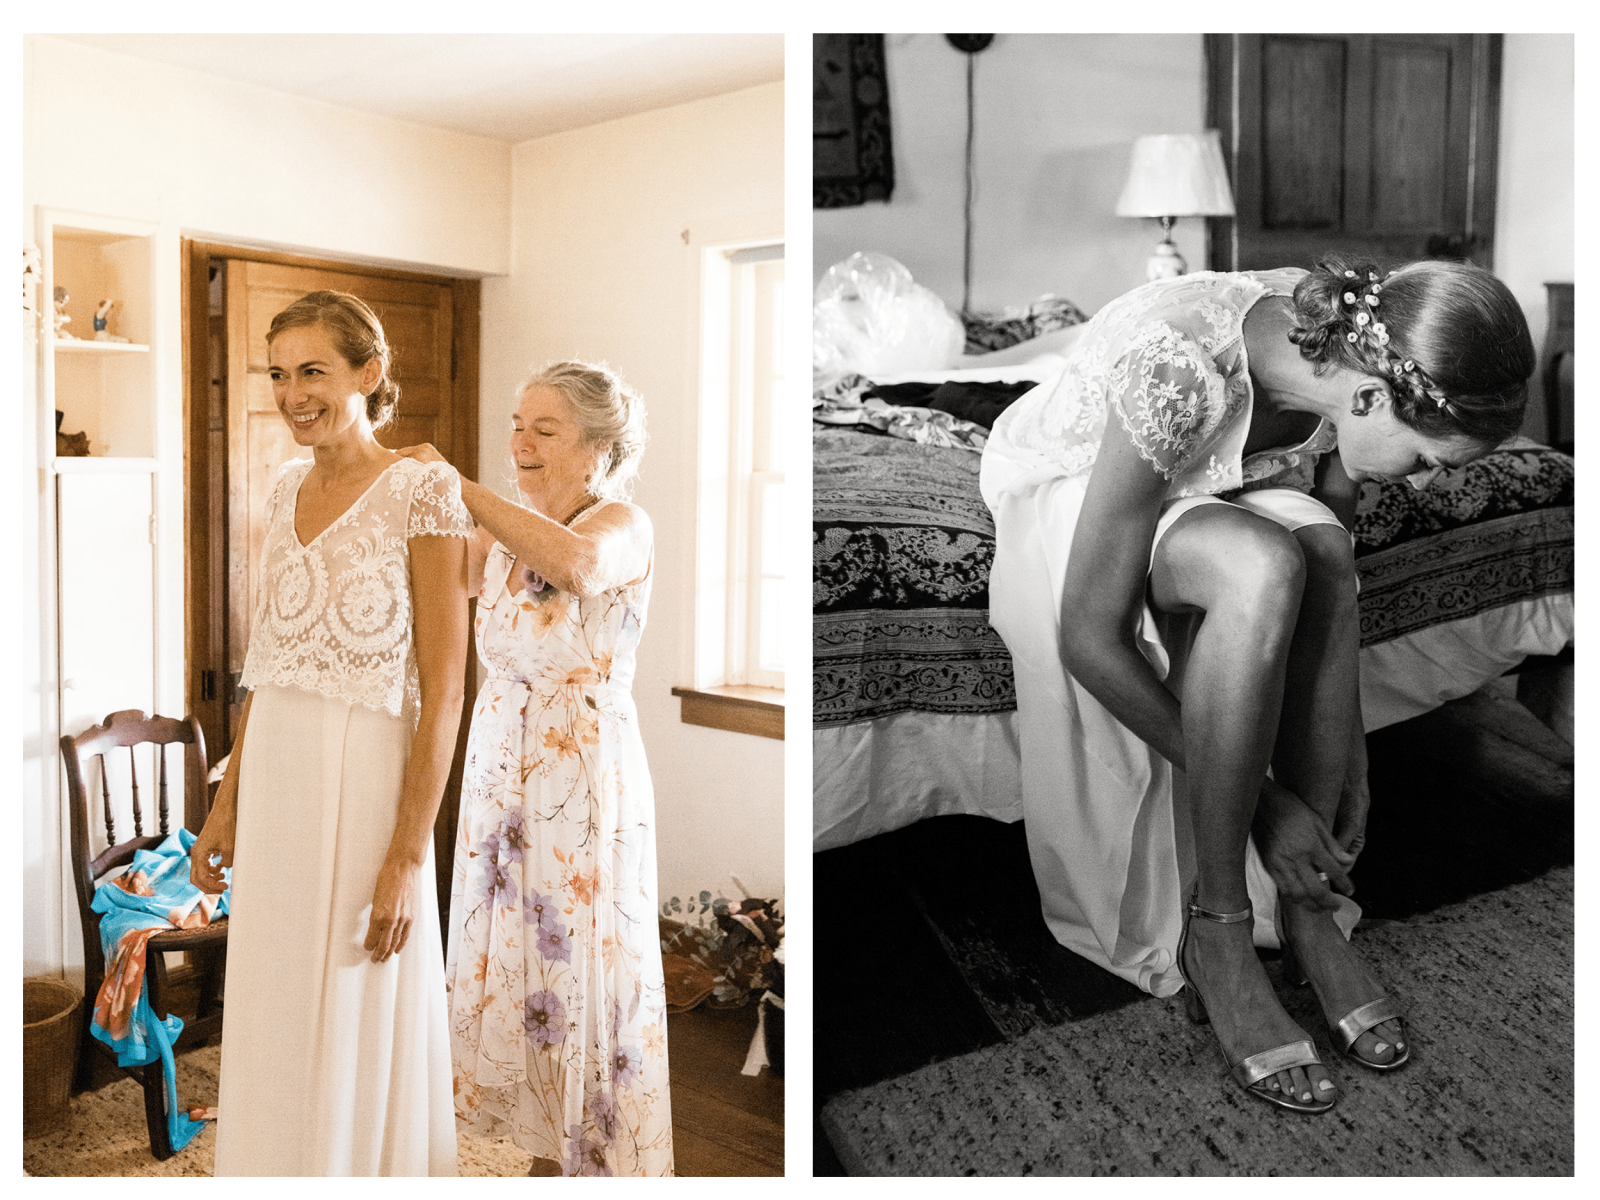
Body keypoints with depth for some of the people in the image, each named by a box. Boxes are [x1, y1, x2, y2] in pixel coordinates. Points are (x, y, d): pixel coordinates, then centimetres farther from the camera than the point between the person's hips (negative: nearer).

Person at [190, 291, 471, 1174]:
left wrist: (410, 854, -17)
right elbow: (267, 662, 14)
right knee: (274, 1021, 18)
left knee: (357, 1032, 8)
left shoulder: (424, 490, -13)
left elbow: (443, 688, -15)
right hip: (273, 778, 7)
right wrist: (228, 802, 13)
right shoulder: (288, 486, 9)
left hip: (364, 779, -7)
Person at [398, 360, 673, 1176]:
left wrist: (457, 483, -31)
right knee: (509, 968, 16)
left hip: (586, 780, -6)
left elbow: (574, 563, -36)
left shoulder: (623, 526, -13)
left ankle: (609, 1160, 27)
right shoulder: (502, 533, 6)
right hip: (499, 774, 6)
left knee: (586, 977, 6)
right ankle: (549, 1150, 36)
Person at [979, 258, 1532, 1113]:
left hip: (1207, 495, 5)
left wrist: (1345, 759, -5)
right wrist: (1257, 800, -27)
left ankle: (1310, 908, -16)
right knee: (1263, 565, -35)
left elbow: (1333, 567, -3)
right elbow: (1088, 635, -34)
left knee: (1319, 545, -28)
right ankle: (1216, 935, -22)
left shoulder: (1346, 356, -19)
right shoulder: (1179, 370, -38)